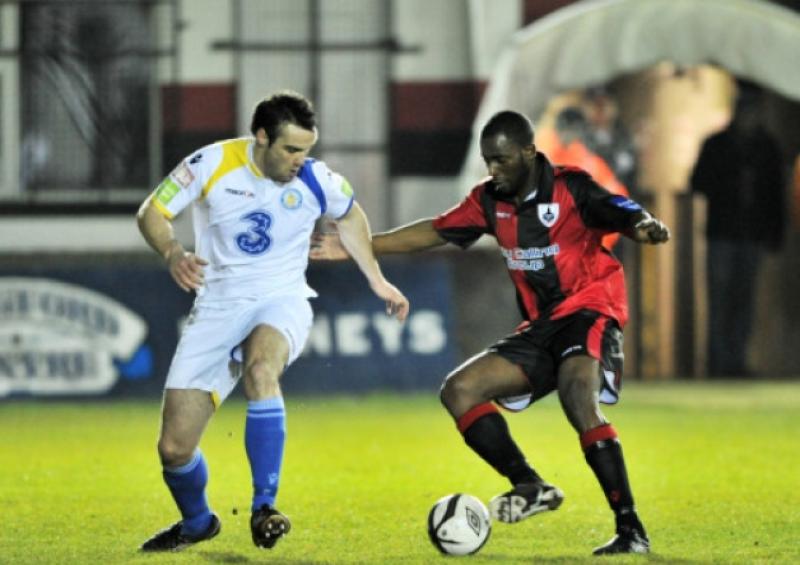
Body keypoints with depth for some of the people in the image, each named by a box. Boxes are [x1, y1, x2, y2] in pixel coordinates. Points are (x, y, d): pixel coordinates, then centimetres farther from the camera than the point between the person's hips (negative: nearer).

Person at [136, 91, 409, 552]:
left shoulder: (316, 180, -4)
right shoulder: (212, 165, -10)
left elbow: (350, 215, 18)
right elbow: (152, 213, -5)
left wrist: (377, 280, 19)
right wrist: (173, 254, -26)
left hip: (282, 302, -1)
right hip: (217, 307, 1)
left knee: (260, 367, -40)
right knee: (174, 449, -4)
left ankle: (265, 510, -35)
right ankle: (197, 523, 30)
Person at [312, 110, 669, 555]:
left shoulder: (571, 189, -13)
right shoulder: (491, 201, 7)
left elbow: (619, 212, -27)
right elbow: (434, 232, 18)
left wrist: (643, 225, -52)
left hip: (589, 315, -8)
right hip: (541, 327, 8)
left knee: (579, 399, -33)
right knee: (460, 390, -3)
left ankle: (631, 530, -33)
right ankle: (531, 487, -9)